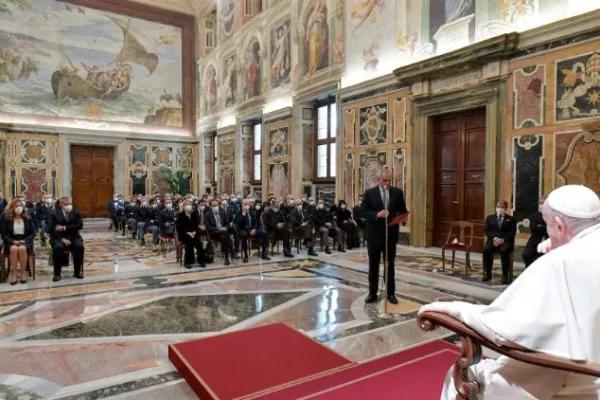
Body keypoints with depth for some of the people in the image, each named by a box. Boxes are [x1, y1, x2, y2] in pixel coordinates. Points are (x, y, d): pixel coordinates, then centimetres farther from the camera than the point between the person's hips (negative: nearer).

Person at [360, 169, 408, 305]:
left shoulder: (397, 192, 5)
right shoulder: (369, 193, -2)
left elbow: (403, 211, 8)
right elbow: (362, 211, -8)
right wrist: (377, 214, -23)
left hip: (391, 234, 2)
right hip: (374, 234, -1)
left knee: (390, 264, 10)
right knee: (373, 265, 8)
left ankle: (391, 293, 20)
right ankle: (372, 293, 19)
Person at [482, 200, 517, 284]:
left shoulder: (511, 219, 14)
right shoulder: (490, 218, 19)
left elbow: (512, 233, 1)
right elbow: (486, 230, 7)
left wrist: (503, 239, -16)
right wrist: (494, 238, -12)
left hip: (506, 241, -2)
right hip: (493, 240, 2)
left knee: (504, 250, -35)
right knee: (486, 249, -30)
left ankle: (505, 275, -26)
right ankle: (488, 273, -20)